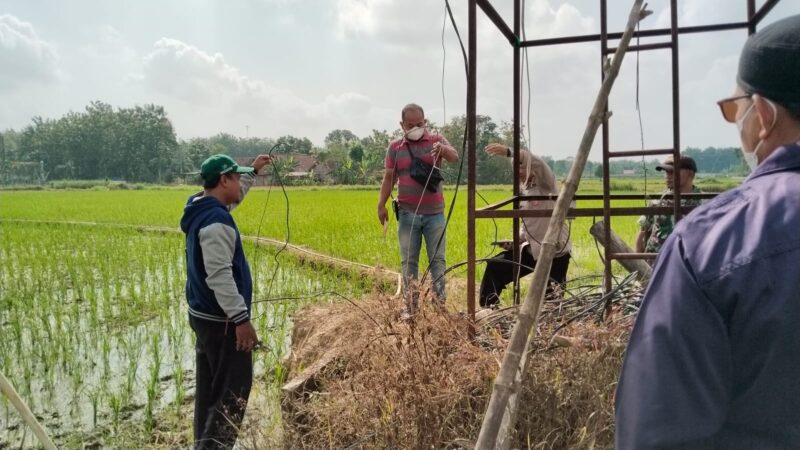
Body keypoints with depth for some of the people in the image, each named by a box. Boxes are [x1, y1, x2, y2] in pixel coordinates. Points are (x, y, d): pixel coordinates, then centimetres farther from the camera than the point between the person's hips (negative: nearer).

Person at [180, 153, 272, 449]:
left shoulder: (203, 210, 9)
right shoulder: (216, 221, -21)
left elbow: (233, 196, 32)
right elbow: (219, 275, -27)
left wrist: (253, 171, 36)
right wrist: (241, 318, -26)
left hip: (204, 315, 10)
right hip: (221, 320, -10)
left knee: (211, 388, 17)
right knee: (234, 391, -3)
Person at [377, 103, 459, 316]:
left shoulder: (437, 140, 0)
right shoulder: (395, 147, 5)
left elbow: (455, 158, -18)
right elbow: (389, 178, 7)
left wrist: (444, 150, -40)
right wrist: (381, 204, 0)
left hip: (434, 213, -1)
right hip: (407, 214, 1)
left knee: (437, 260, 4)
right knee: (408, 262, 5)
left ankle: (440, 304, 12)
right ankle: (410, 307, 12)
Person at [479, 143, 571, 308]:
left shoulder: (546, 184, -12)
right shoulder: (521, 191, 9)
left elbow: (537, 163, -35)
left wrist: (508, 152, -46)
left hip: (555, 252, -7)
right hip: (532, 250, 7)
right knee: (495, 266, -1)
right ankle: (488, 308, 9)